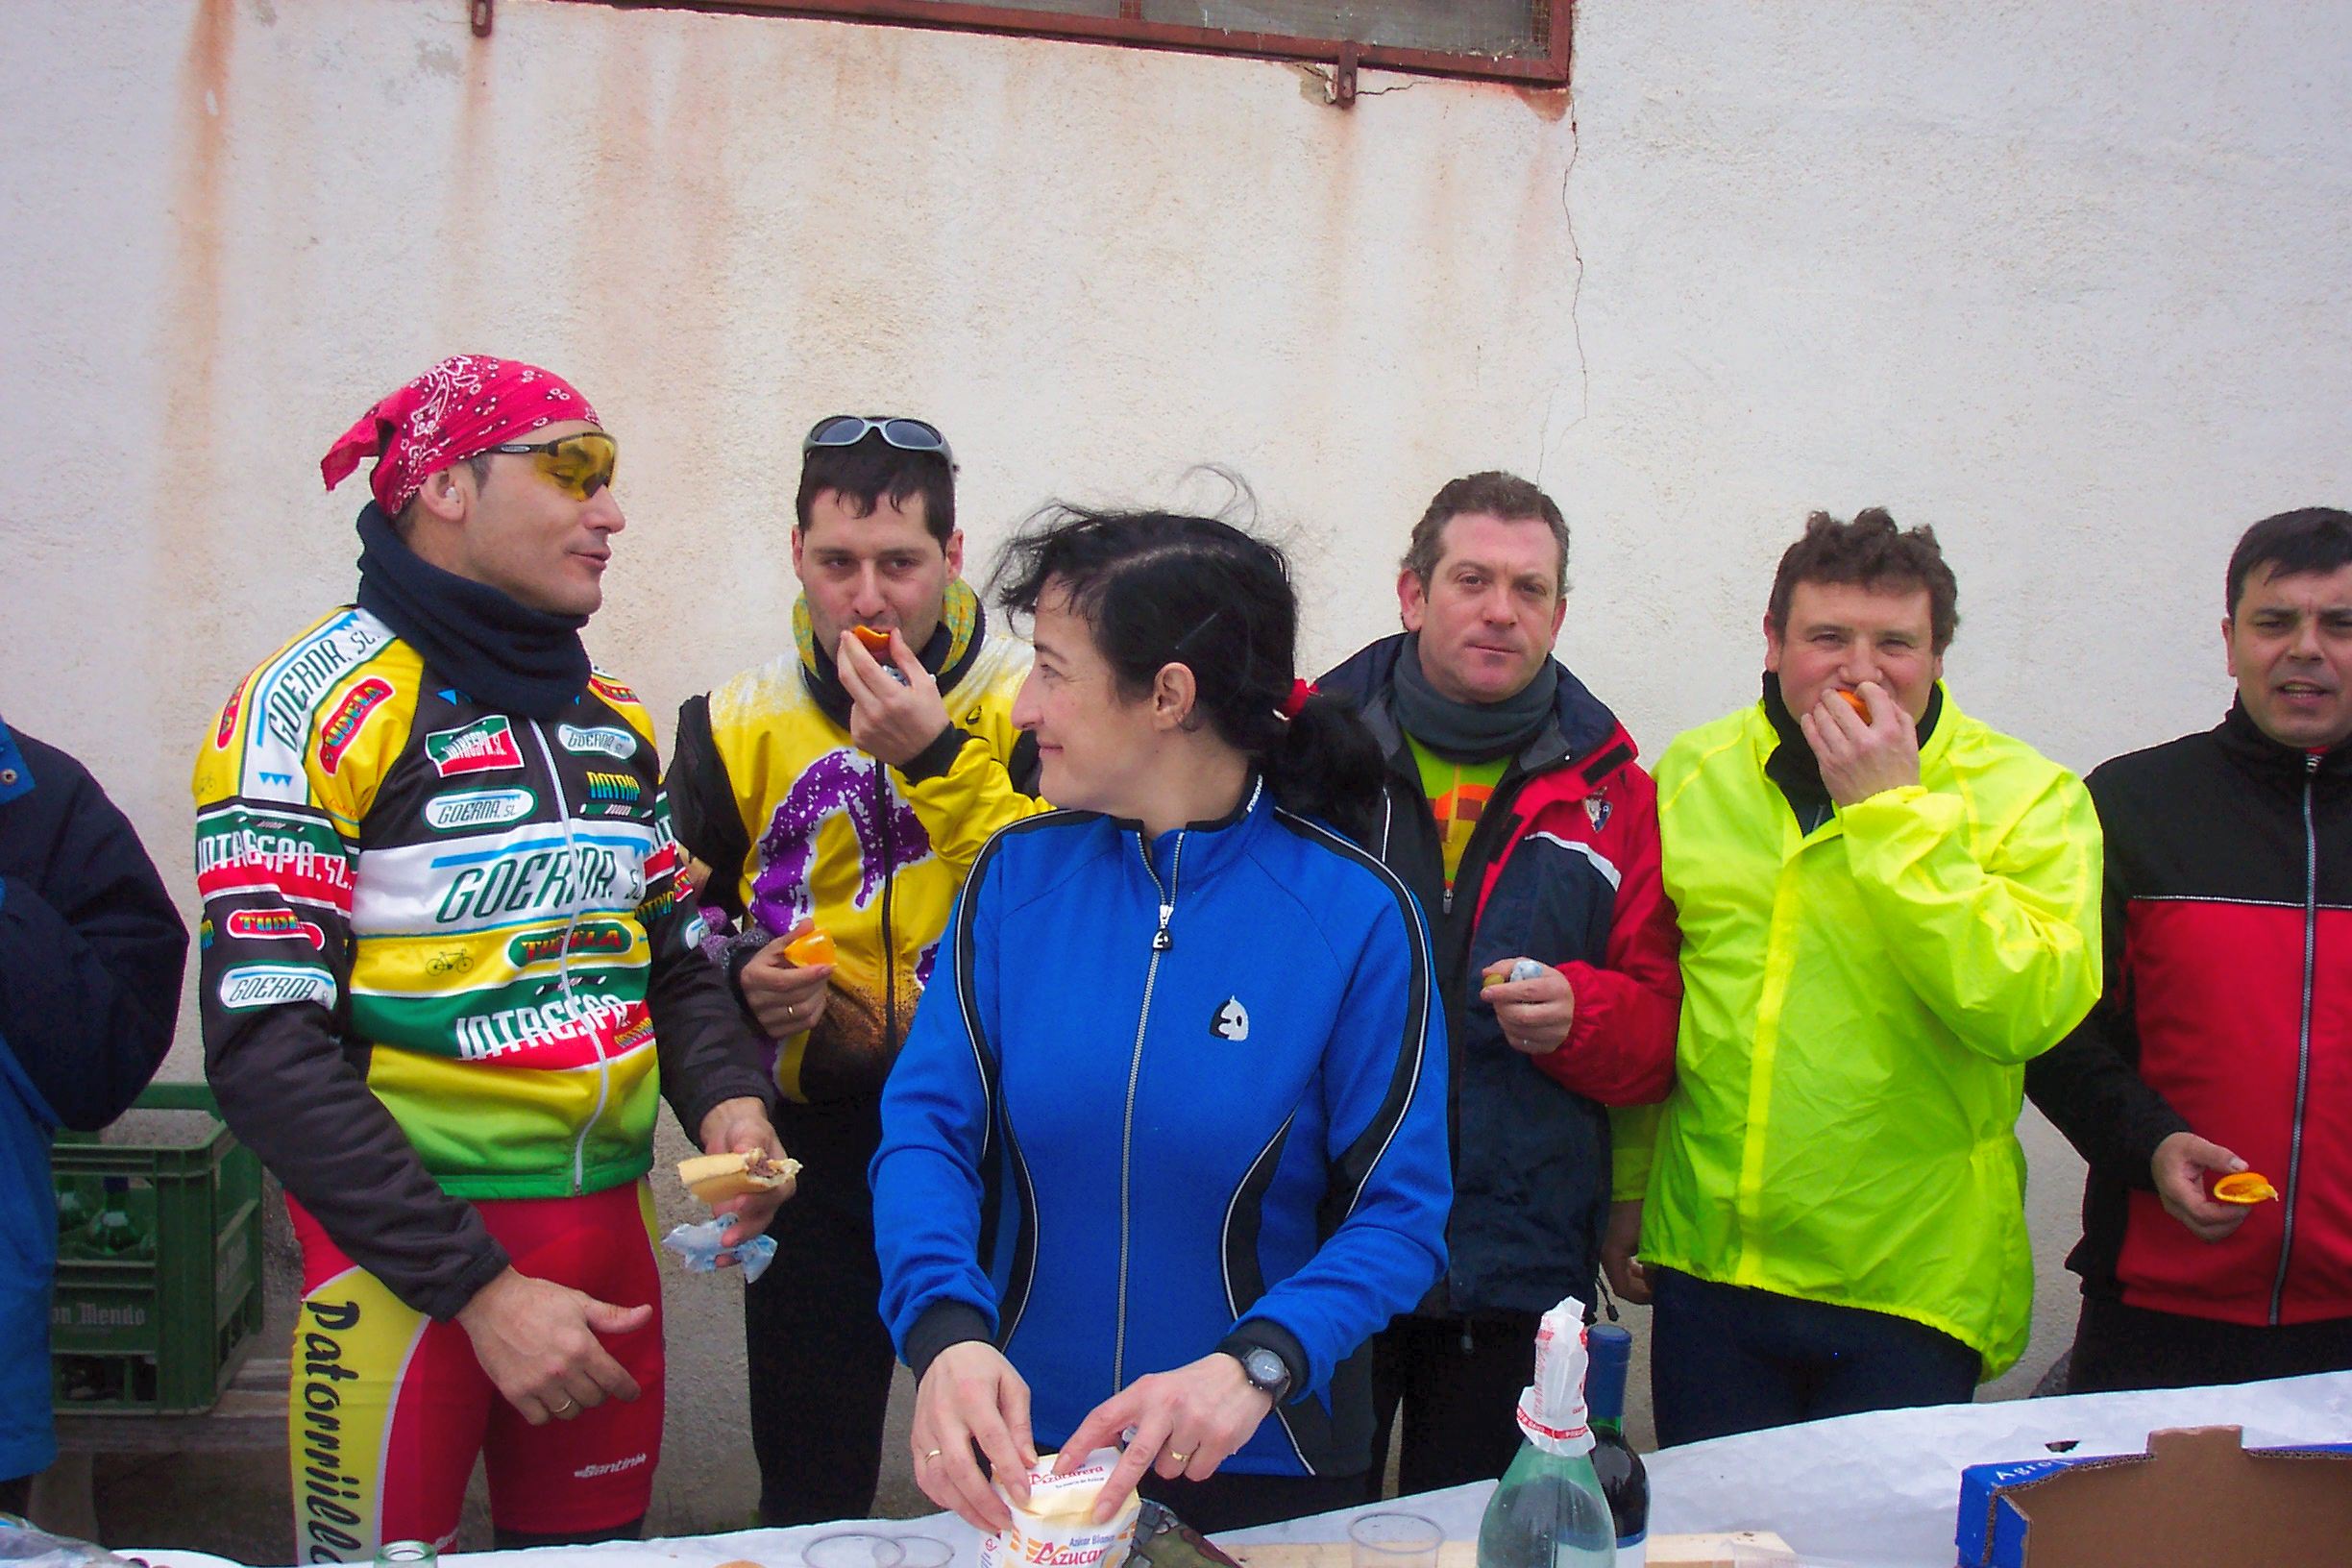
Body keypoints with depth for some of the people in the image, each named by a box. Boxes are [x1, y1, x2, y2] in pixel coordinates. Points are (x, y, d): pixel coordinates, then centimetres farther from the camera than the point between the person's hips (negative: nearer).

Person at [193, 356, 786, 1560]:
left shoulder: (615, 720, 9)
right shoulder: (316, 705, -11)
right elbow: (268, 1052, -17)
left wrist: (726, 1100, -5)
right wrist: (477, 1288, -21)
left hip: (611, 1228, 6)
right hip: (405, 1245, -6)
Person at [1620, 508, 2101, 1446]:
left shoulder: (2030, 797, -6)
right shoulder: (1691, 774, 4)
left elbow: (2025, 1008, -22)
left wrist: (1892, 809, -20)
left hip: (1909, 1291, -3)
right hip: (1709, 1269, 3)